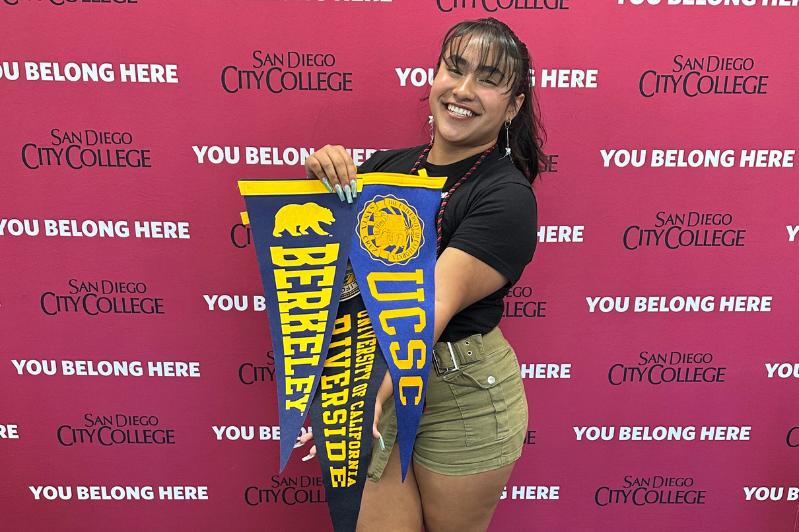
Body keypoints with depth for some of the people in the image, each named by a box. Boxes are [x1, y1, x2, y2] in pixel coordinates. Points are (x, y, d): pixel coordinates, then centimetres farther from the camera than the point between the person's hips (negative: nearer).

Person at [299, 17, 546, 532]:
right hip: (374, 377, 4)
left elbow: (437, 303, -28)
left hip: (459, 396, -3)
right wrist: (322, 174, -12)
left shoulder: (507, 196, -14)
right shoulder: (387, 165, 3)